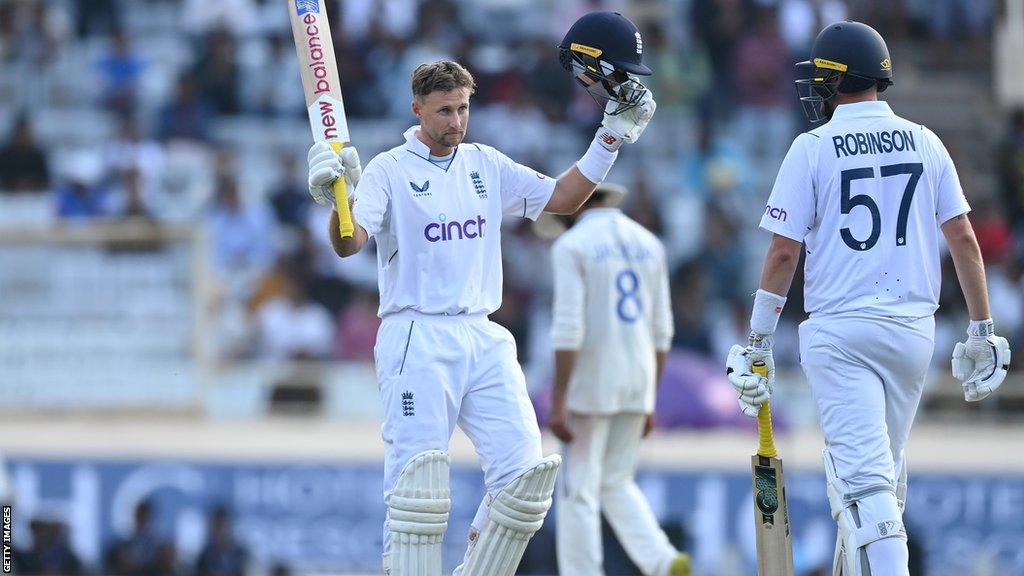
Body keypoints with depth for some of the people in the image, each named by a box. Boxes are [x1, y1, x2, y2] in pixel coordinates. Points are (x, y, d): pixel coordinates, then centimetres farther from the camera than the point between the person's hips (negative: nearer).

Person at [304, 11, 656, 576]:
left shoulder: (485, 165, 15)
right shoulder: (389, 170, -2)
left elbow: (561, 197, 18)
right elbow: (349, 243, -15)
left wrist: (612, 136, 10)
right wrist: (337, 200, -36)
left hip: (484, 339, 6)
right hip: (417, 341, -6)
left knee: (524, 474, -4)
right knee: (418, 486, -11)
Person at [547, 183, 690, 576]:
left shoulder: (572, 246, -10)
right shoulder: (649, 244, 9)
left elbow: (568, 328, -18)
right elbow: (660, 330, 10)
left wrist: (558, 404, -17)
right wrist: (649, 401, 17)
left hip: (589, 382, -6)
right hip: (638, 382, 6)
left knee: (579, 491, 2)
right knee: (616, 485, 17)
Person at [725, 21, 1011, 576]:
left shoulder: (813, 148, -4)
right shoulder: (925, 143, 7)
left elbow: (783, 253, -6)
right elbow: (964, 240, 5)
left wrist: (758, 342, 1)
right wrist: (982, 333, 11)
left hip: (840, 330, -4)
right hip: (914, 329, 4)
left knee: (862, 473, -11)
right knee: (883, 472, 18)